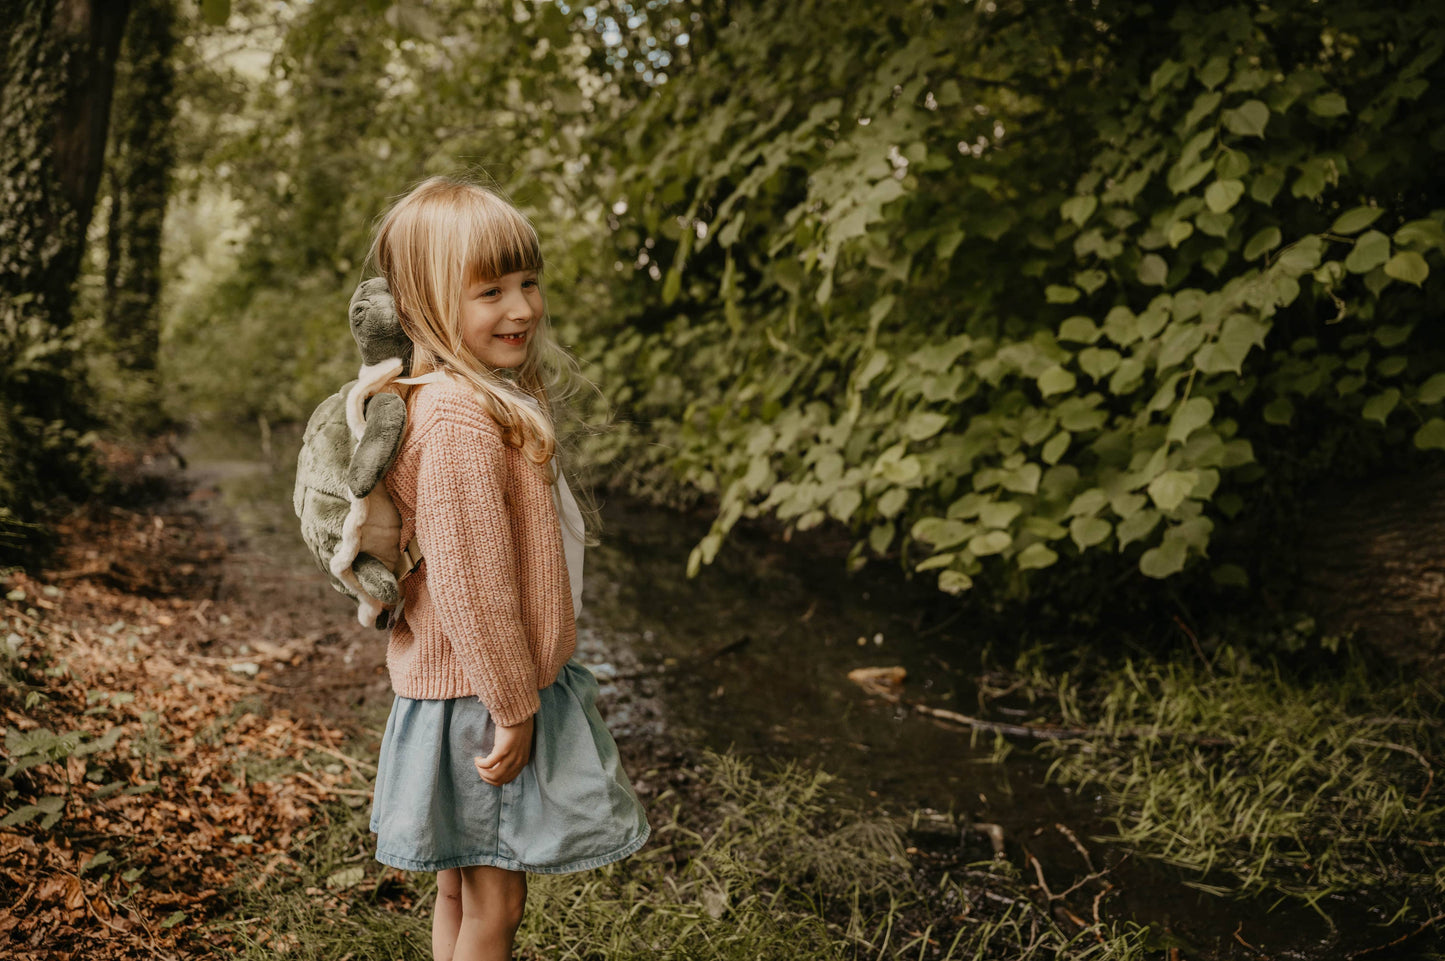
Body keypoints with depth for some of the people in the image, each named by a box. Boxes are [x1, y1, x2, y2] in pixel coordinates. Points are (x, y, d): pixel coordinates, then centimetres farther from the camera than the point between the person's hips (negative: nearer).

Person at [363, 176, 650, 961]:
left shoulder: (494, 397, 8)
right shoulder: (460, 422, -24)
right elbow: (467, 579, -25)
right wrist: (513, 706, -18)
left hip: (479, 688, 10)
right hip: (479, 697, -10)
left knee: (462, 889, 21)